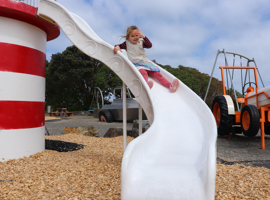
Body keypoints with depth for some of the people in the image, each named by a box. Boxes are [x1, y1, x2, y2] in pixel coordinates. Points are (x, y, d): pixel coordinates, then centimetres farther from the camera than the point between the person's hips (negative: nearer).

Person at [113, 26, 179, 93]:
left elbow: (149, 45, 0)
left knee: (157, 73, -14)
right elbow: (119, 46, 13)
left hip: (145, 62, 4)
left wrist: (143, 36, -8)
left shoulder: (141, 42, 16)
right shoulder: (127, 43, 13)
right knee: (143, 72, -38)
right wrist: (117, 47, -12)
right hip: (136, 64, -4)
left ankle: (170, 86, -23)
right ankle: (146, 84, -68)